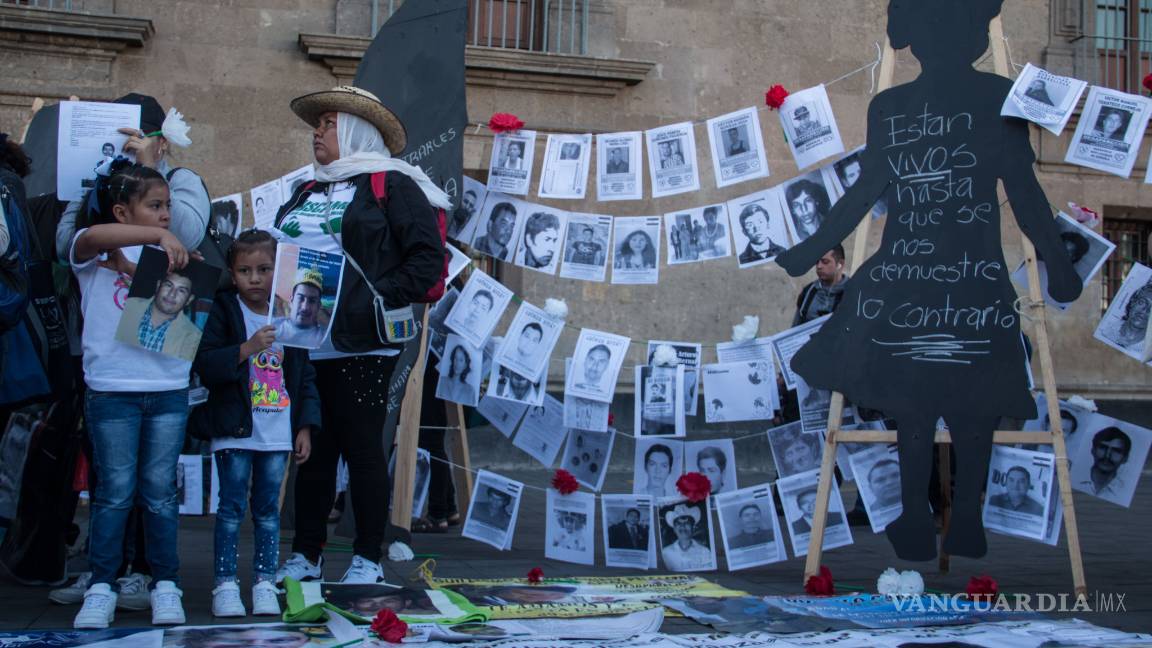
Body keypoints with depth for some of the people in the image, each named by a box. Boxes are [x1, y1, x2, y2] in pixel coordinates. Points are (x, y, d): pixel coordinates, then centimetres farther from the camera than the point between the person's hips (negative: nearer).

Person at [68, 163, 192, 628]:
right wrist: (159, 235, -31)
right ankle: (101, 589, 10)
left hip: (168, 388, 3)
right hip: (112, 388, -3)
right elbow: (93, 237, -23)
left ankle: (166, 585, 14)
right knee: (114, 492, 1)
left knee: (160, 492, 7)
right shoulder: (93, 252, 1)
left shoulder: (167, 257, 13)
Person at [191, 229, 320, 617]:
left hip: (279, 434, 3)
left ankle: (264, 583, 15)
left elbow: (305, 377, 12)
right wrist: (247, 348, -23)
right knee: (232, 509, 1)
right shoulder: (224, 313, -2)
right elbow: (204, 364, -13)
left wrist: (305, 427, 7)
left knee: (269, 510, 8)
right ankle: (225, 585, 7)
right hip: (235, 431, -3)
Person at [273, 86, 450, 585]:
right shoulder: (305, 194, 21)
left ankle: (368, 559, 10)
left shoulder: (392, 185, -2)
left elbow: (428, 257, -9)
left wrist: (381, 299, -17)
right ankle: (306, 555, 19)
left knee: (362, 449, 0)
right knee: (312, 450, 11)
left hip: (360, 346, -6)